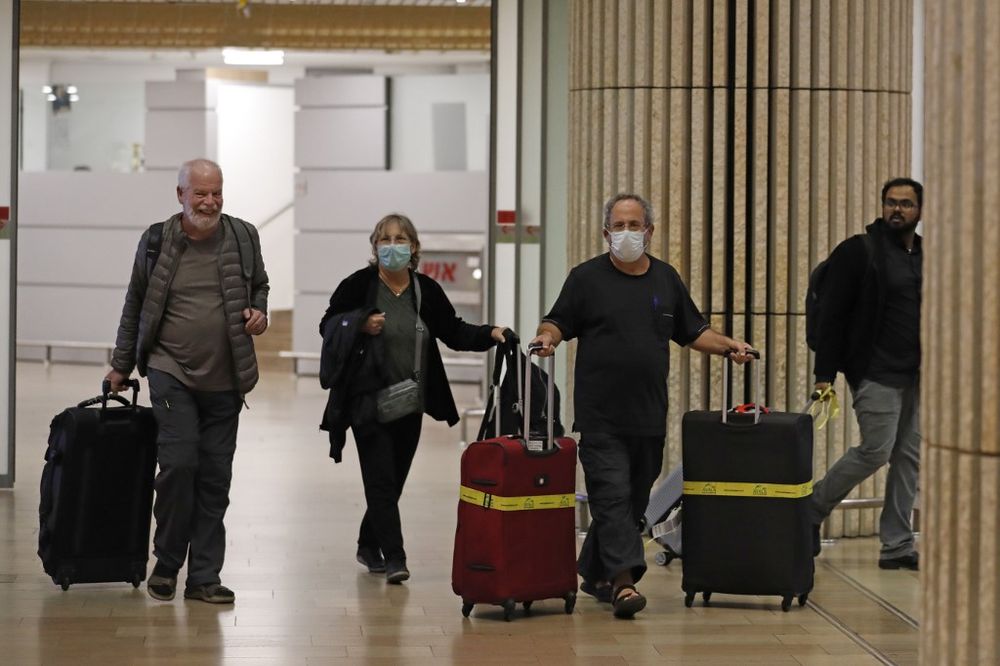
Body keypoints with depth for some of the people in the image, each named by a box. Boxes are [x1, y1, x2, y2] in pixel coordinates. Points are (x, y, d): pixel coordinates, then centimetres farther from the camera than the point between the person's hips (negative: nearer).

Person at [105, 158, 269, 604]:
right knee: (178, 463, -14)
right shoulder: (156, 242, 0)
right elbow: (135, 306, 10)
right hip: (170, 371, -2)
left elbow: (260, 286, 21)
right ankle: (167, 562, 6)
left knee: (215, 476, 4)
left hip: (224, 381, 2)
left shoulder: (243, 238, 4)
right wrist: (122, 366, 14)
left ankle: (204, 576, 13)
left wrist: (259, 312, -1)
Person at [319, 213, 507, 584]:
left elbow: (454, 332, 10)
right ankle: (393, 558, -10)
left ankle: (369, 546, 31)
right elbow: (328, 325, 2)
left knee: (393, 481, 11)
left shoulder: (427, 291, 5)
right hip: (369, 399, -4)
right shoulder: (358, 285, -5)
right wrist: (360, 324, -16)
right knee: (382, 480, -9)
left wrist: (489, 334, -6)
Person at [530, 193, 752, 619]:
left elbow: (693, 331, 18)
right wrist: (547, 337, -20)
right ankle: (623, 580, -16)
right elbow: (558, 322, 2)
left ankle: (595, 574, 23)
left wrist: (728, 346, 4)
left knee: (635, 501, 10)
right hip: (601, 418, -5)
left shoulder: (666, 279, 13)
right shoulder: (587, 277, 1)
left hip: (649, 417, 5)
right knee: (612, 498, -11)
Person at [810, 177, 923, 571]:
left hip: (916, 375, 6)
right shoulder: (859, 251, -7)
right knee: (876, 451, -11)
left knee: (909, 458, 5)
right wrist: (825, 373, -15)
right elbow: (832, 314, -9)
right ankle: (812, 509, 9)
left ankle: (897, 547, 11)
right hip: (876, 373, -6)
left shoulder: (927, 257, 12)